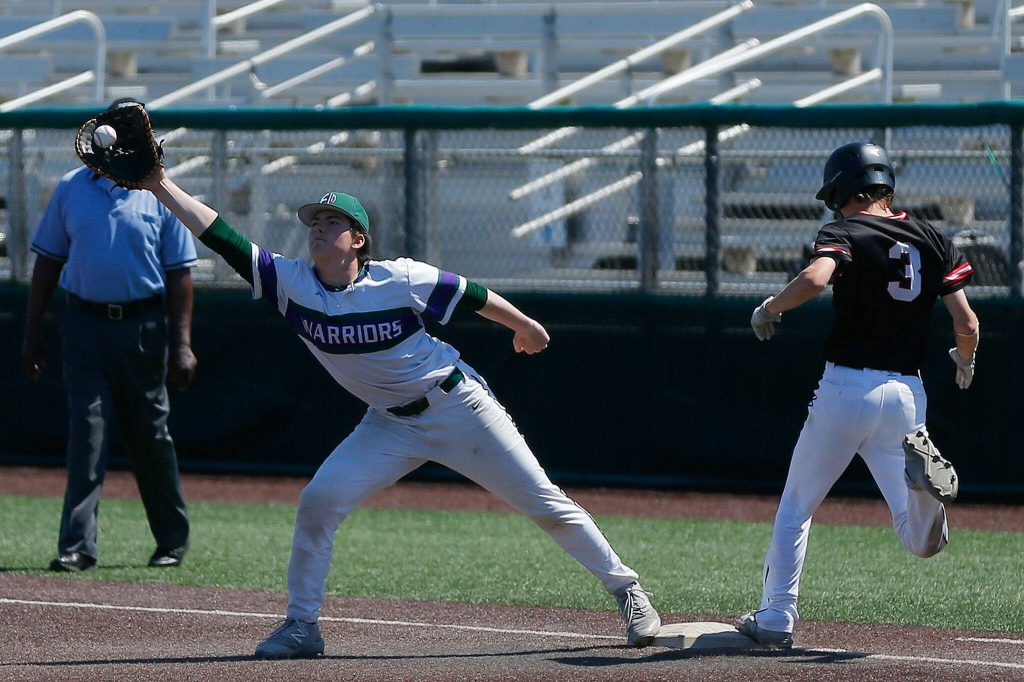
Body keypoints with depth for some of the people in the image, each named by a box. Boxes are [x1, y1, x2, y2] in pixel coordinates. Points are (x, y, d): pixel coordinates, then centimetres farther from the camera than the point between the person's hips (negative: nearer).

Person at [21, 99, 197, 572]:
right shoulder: (71, 190, 6)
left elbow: (179, 275, 1)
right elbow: (48, 262, 9)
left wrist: (182, 345, -7)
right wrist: (32, 333, 4)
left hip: (144, 326, -1)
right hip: (85, 324, 1)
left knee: (150, 434, 8)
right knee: (86, 432, -7)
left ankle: (173, 538, 22)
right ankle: (78, 545, -10)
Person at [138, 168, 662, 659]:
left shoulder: (400, 279, -19)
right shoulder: (291, 283, -11)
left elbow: (471, 295, -3)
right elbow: (218, 235, -17)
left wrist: (524, 327, 11)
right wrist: (161, 186, -26)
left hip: (459, 406, -3)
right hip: (389, 425, 3)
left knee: (543, 504, -1)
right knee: (318, 500, -12)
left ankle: (625, 590, 14)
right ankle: (301, 626, -1)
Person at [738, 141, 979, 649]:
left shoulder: (844, 233, -4)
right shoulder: (932, 240, 10)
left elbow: (815, 279, -26)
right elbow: (967, 324, 4)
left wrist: (770, 308, -8)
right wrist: (964, 360, 25)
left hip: (847, 388, -3)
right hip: (907, 393, 3)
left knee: (795, 510, 15)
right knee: (923, 542, 3)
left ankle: (775, 620, 13)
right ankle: (922, 472, -26)